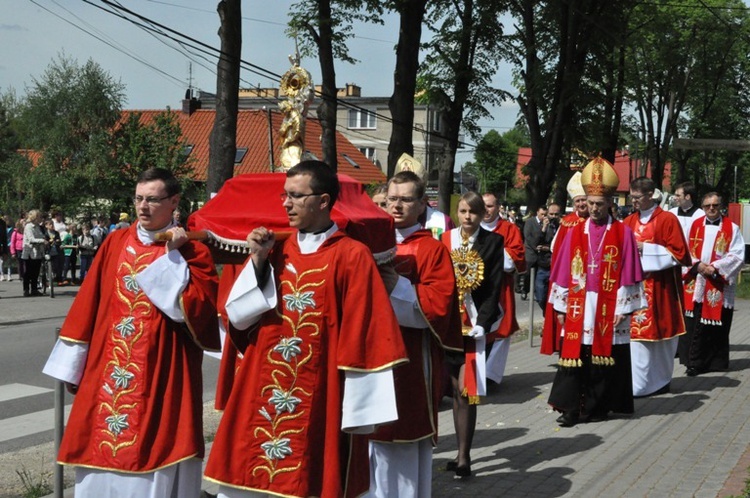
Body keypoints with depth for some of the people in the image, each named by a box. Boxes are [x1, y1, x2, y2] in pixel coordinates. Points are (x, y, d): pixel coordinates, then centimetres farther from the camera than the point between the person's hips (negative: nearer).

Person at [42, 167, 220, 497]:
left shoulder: (192, 251, -3)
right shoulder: (115, 243, 8)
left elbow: (200, 308, -16)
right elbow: (87, 305, 9)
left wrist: (172, 256, -15)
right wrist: (72, 366, 9)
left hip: (162, 375, -4)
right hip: (108, 371, 4)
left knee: (155, 457, 0)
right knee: (103, 448, 9)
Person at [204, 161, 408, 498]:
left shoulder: (352, 256, -6)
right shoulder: (276, 251, 9)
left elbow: (363, 336, -9)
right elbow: (237, 317, 5)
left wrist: (359, 409, -11)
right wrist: (258, 261, -6)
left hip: (320, 402, -5)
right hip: (263, 397, 5)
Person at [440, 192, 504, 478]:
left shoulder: (492, 242, -1)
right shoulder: (446, 240, 6)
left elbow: (495, 287, -4)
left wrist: (482, 323, -12)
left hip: (476, 323, -3)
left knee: (466, 390, -8)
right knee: (457, 390, 9)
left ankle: (463, 457, -1)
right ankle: (462, 454, 18)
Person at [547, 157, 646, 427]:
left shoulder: (623, 233, 0)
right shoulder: (575, 233, 8)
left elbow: (628, 274, -1)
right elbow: (564, 272, 8)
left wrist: (624, 307, -6)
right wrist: (561, 306, 5)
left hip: (608, 309, -2)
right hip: (578, 308, 2)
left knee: (604, 357, 4)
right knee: (575, 356, -1)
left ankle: (596, 406, 15)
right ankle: (571, 408, 3)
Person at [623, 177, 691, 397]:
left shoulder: (668, 220, -4)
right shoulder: (628, 222, 10)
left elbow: (678, 253, -8)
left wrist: (646, 249, -14)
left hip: (660, 288, -4)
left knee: (661, 333, 5)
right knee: (636, 333, 0)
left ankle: (660, 380, 17)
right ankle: (638, 384, 5)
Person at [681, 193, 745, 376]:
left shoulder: (732, 228, 0)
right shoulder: (696, 225, 8)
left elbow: (738, 256, -6)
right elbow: (688, 251, 6)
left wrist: (715, 267, -15)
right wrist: (698, 265, -12)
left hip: (720, 285, -2)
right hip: (696, 283, 2)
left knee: (716, 325, 1)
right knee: (695, 325, 2)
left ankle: (715, 361, 12)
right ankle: (695, 361, 10)